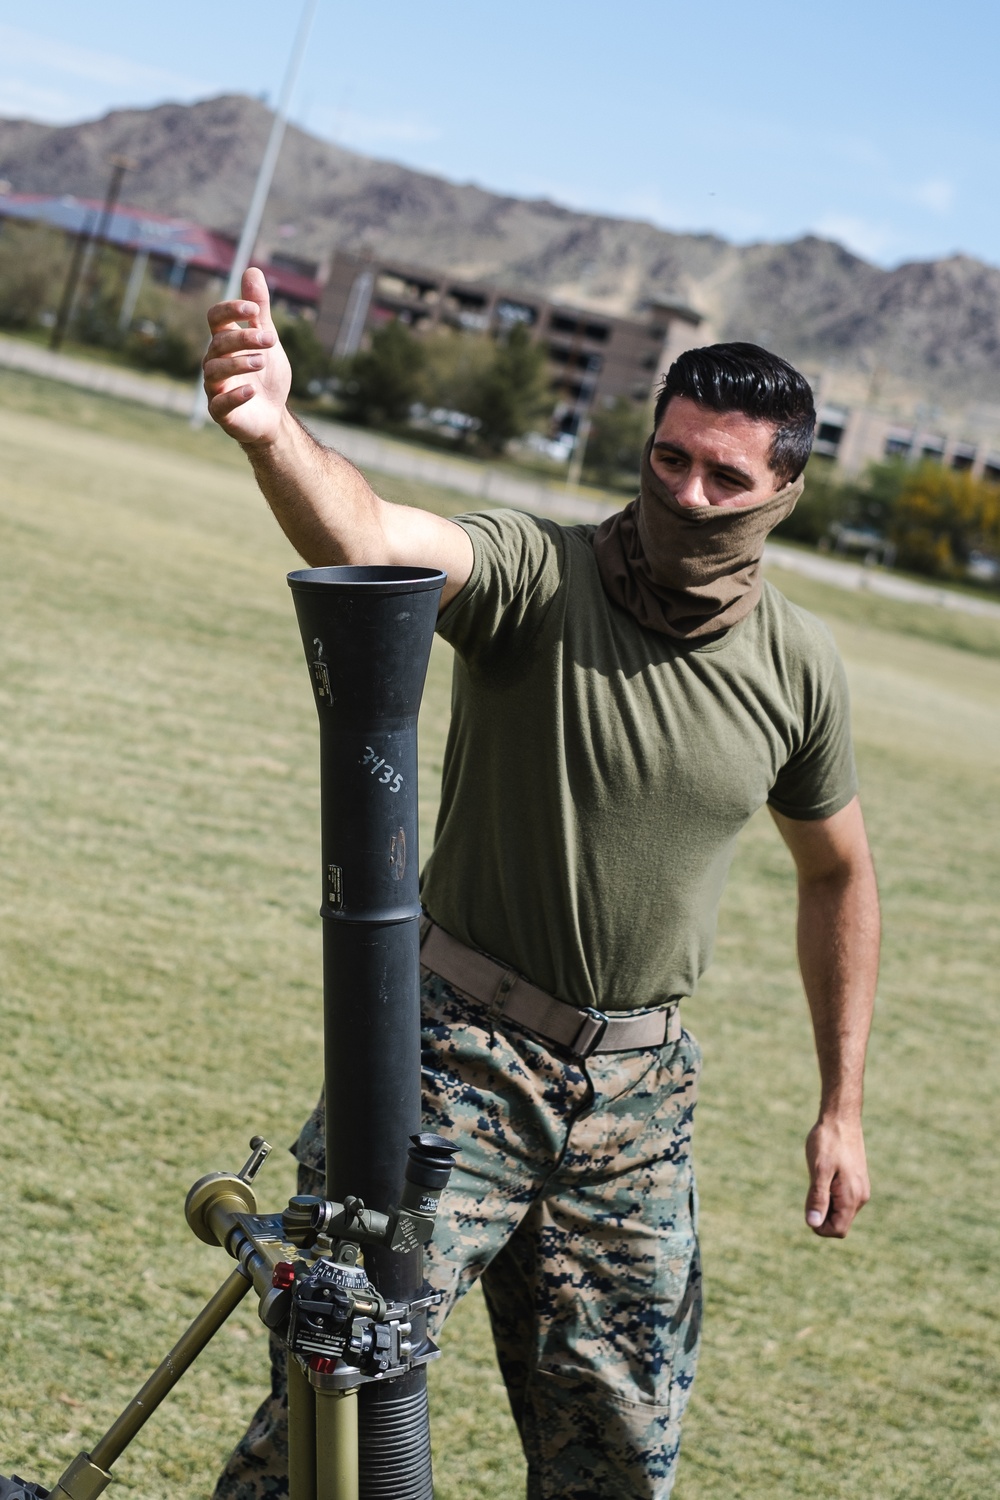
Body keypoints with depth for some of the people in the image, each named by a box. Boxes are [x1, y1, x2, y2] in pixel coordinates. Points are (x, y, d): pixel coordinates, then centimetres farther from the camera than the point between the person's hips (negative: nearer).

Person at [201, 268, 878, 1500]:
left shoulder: (798, 667, 1)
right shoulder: (536, 577, -14)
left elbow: (837, 873, 15)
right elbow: (369, 540, -36)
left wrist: (841, 1106, 14)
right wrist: (270, 432, -58)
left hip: (637, 1091, 4)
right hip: (463, 1052, -4)